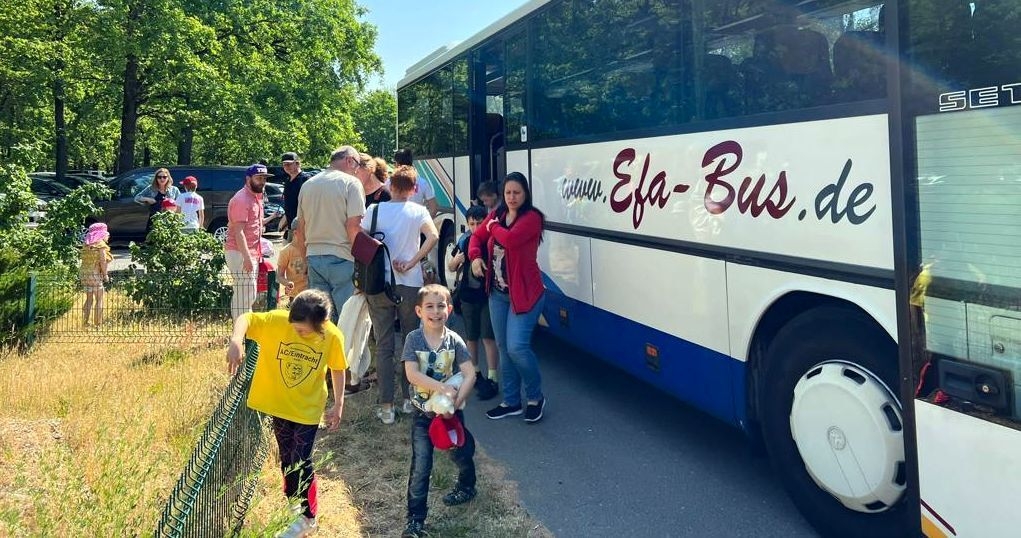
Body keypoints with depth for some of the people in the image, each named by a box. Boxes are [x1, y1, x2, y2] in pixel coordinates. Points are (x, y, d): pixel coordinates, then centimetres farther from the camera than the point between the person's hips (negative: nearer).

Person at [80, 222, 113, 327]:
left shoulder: (86, 245, 12)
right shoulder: (101, 244, -7)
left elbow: (85, 259, 8)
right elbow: (102, 261, -13)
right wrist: (105, 275, -7)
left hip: (84, 272, 7)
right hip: (95, 274, -7)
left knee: (89, 299, 16)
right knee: (99, 299, 1)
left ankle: (85, 322, 17)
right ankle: (98, 323, -1)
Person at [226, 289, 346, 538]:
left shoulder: (333, 337, -19)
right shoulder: (276, 321, -20)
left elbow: (337, 369, -4)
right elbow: (245, 319, -22)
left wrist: (338, 404, -1)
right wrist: (236, 340, -43)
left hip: (308, 408, -2)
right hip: (279, 403, 3)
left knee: (301, 462, 1)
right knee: (286, 459, 17)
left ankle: (307, 517, 20)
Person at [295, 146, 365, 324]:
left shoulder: (308, 184, 13)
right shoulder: (351, 183, -7)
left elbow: (301, 224, 16)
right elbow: (353, 225, -15)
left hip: (313, 256, 6)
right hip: (342, 257, -6)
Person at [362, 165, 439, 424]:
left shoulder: (374, 210, 0)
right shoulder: (418, 211, -2)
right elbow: (433, 236, -20)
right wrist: (411, 264, -15)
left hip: (378, 285, 1)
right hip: (410, 285, 0)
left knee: (383, 346, 6)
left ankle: (386, 407, 6)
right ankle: (410, 399, 21)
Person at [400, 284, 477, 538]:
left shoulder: (454, 340, -11)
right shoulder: (413, 339, -12)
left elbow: (469, 374, -14)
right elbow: (412, 374, -20)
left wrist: (455, 402, -22)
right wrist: (443, 388, -25)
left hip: (451, 410, 1)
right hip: (423, 412, -1)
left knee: (460, 454, 21)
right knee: (420, 468, -2)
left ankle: (466, 486, 52)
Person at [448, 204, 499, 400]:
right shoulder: (464, 241, 2)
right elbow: (451, 268, 12)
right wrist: (456, 260, -10)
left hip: (488, 296, -4)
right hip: (468, 295, 4)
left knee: (488, 337, -4)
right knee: (471, 337, 15)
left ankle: (491, 380, 2)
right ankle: (474, 373, 31)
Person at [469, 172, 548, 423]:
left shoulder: (532, 217, -13)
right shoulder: (496, 214, 8)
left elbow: (510, 239, -28)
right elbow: (477, 237, 15)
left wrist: (493, 226, -9)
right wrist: (475, 257, -5)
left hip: (524, 293, -7)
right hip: (497, 292, 7)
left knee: (517, 347, -16)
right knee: (503, 348, 12)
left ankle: (536, 397, 8)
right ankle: (511, 402, 25)